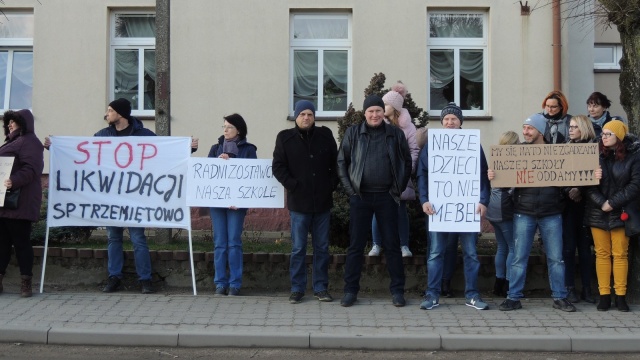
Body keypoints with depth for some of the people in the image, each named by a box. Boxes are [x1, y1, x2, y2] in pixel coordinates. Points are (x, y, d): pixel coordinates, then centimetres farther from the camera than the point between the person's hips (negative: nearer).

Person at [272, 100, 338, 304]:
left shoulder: (325, 135, 6)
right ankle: (297, 289, 12)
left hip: (323, 202, 2)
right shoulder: (285, 138, 1)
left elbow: (336, 163, 12)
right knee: (298, 248, 3)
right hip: (298, 202, -2)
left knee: (322, 247, 8)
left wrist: (332, 184, 1)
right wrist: (292, 185, -11)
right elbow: (278, 167, -2)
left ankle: (321, 288, 18)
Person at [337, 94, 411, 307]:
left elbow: (407, 163, 11)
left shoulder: (396, 134, 5)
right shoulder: (353, 133, 3)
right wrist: (349, 189, -2)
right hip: (360, 196, 0)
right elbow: (341, 162, 5)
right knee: (356, 245, 4)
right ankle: (350, 290, 12)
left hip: (387, 197, 0)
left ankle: (397, 290, 13)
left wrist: (398, 188, 3)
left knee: (392, 244, 4)